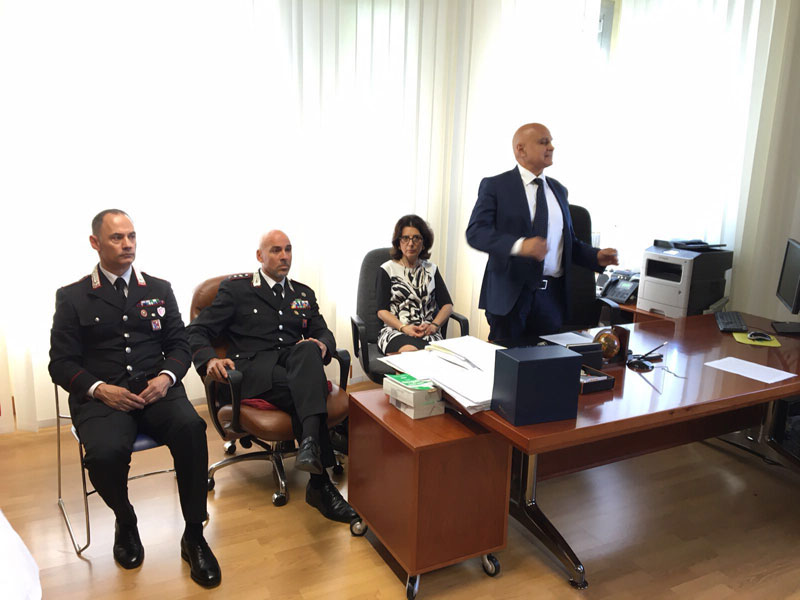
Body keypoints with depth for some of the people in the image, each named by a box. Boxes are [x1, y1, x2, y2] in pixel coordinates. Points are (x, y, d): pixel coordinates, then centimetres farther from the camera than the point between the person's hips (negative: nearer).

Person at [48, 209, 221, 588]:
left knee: (191, 429, -30)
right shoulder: (72, 297, 8)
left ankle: (194, 535, -12)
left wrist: (167, 376, -10)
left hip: (156, 389, 1)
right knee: (105, 453, -32)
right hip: (101, 396, -1)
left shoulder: (160, 289, 14)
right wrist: (99, 389, -14)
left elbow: (179, 345, 11)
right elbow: (61, 362, 4)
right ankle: (125, 522, 5)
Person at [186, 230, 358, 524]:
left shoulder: (303, 293, 25)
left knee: (308, 349, -35)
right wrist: (210, 359, -17)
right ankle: (320, 483, -31)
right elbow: (197, 331, 6)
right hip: (253, 366, -3)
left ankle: (310, 444, -53)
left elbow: (324, 332, 19)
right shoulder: (236, 288, 12)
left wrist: (321, 345, -8)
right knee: (302, 390, -34)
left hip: (295, 361, 3)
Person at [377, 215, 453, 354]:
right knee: (410, 351, -36)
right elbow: (382, 311, 1)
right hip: (395, 331, -1)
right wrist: (404, 328, -16)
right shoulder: (387, 269, 9)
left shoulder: (431, 269, 18)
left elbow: (447, 304, 12)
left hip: (428, 333, 2)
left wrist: (434, 325, -8)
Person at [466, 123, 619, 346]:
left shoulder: (558, 190, 16)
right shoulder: (495, 186, -2)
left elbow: (568, 241, 20)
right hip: (511, 294, -5)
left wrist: (596, 256, 1)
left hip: (553, 296, 5)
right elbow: (475, 232, -15)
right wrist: (519, 245, -30)